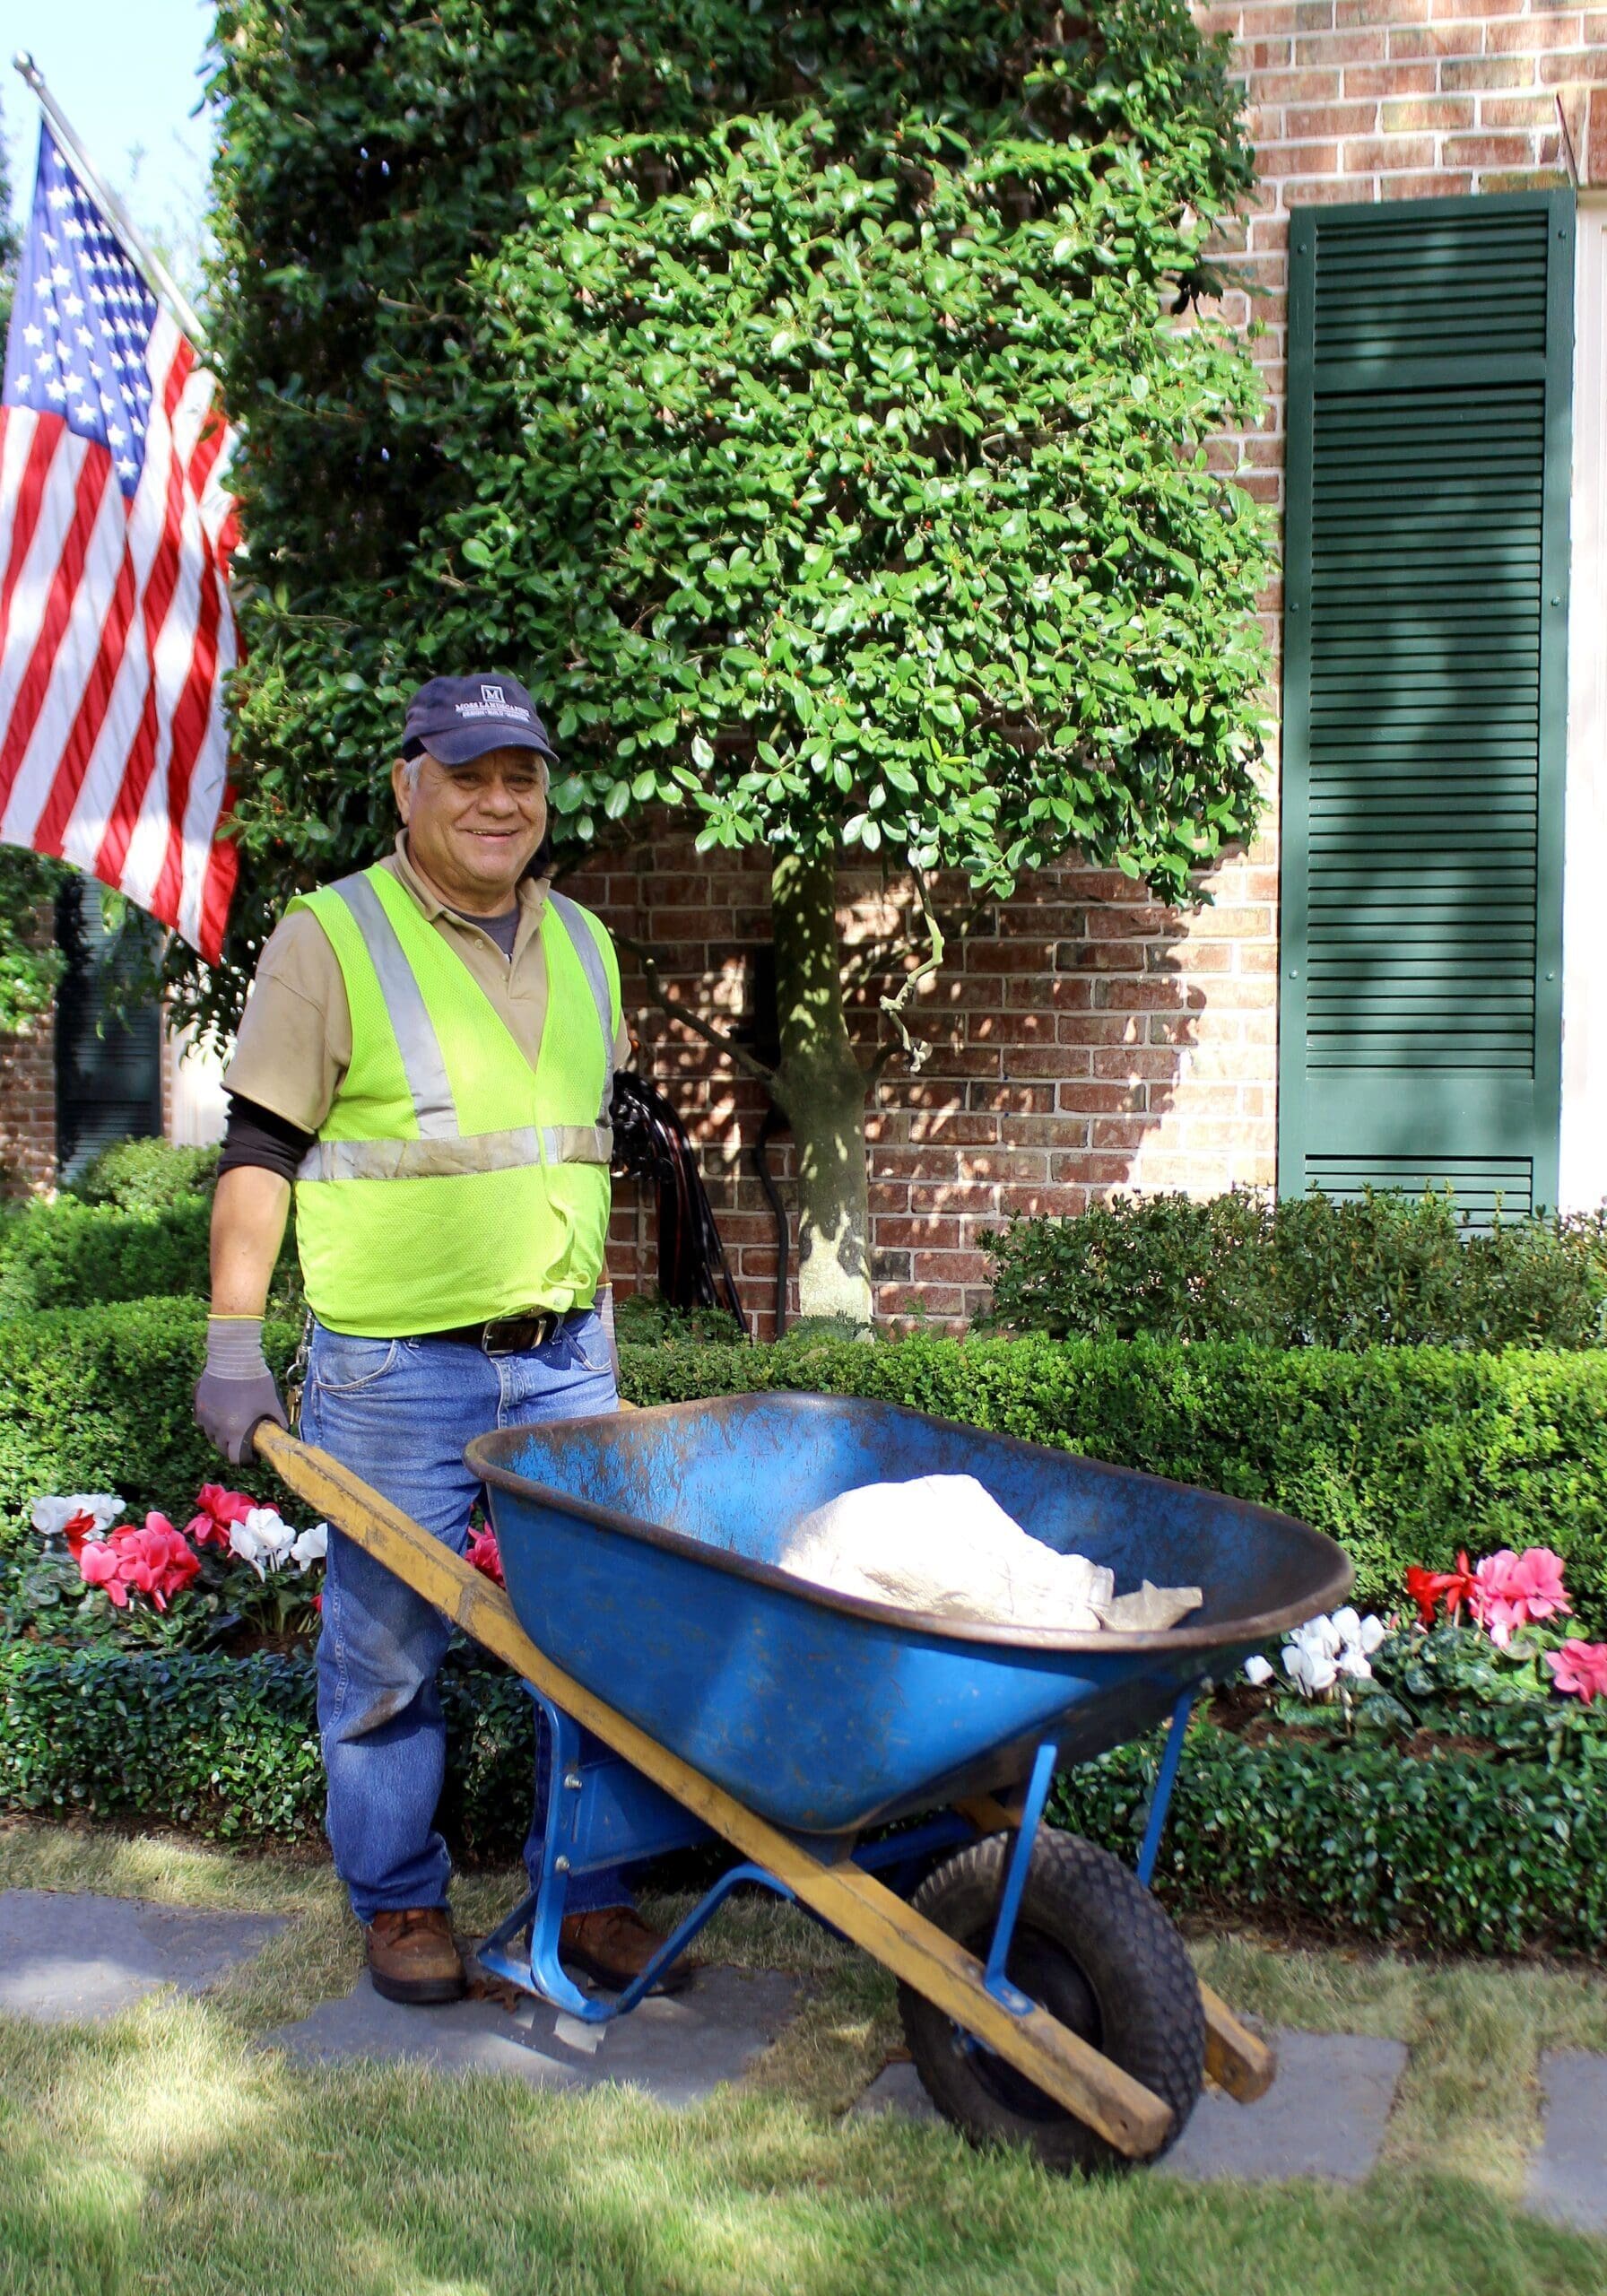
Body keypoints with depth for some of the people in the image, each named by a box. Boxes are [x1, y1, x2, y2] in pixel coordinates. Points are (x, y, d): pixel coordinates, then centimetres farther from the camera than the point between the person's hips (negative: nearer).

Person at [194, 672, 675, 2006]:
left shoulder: (583, 947, 11)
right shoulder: (331, 939, -6)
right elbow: (260, 1150, -7)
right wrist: (233, 1341, -12)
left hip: (564, 1359, 5)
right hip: (395, 1366, -5)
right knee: (389, 1651, 6)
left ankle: (589, 1892, 22)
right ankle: (401, 1901, 23)